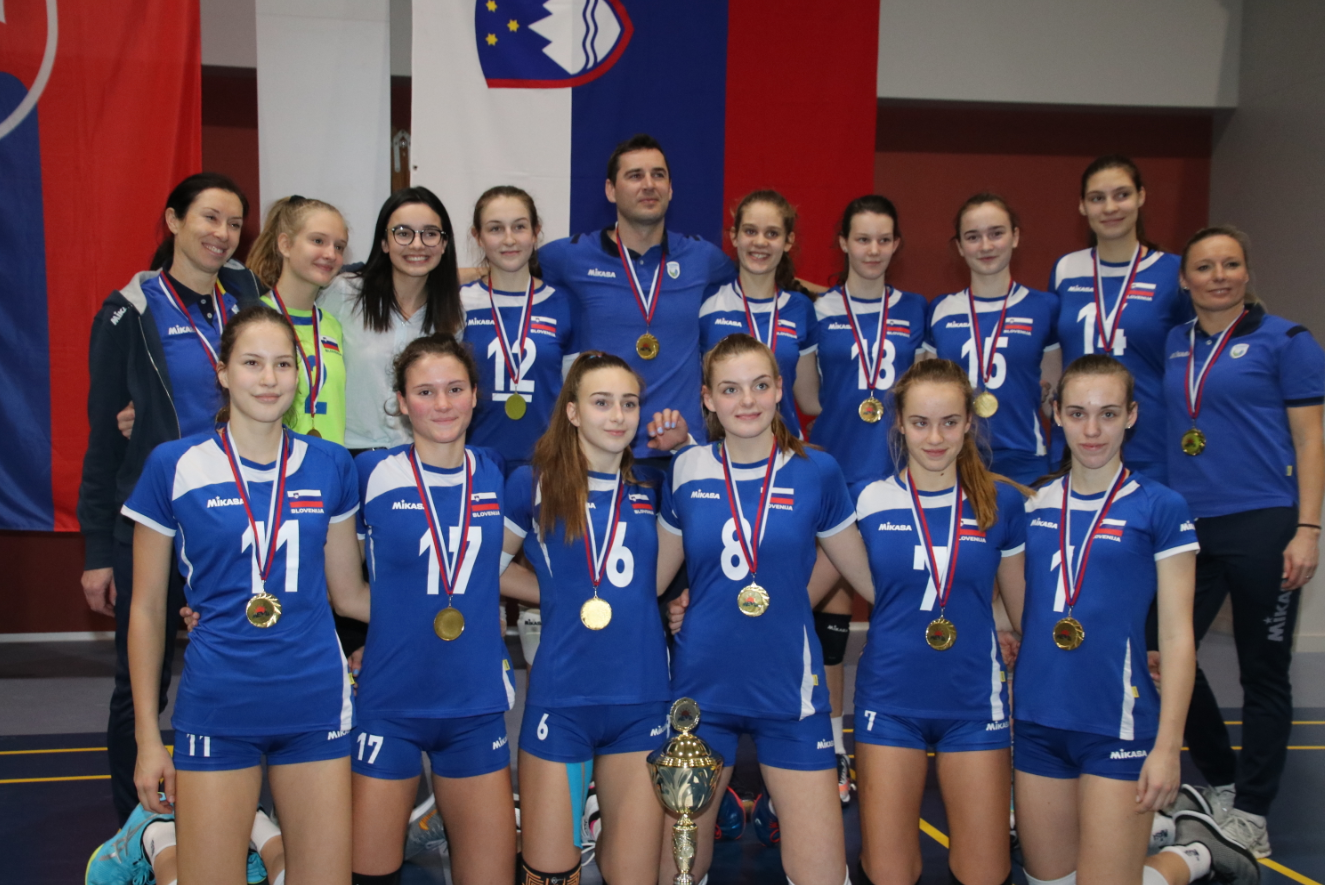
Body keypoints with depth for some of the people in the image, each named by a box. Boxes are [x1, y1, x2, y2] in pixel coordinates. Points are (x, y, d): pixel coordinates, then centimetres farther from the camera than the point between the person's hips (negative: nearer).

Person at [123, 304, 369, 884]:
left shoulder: (330, 466, 3)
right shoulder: (174, 466, -3)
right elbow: (146, 609, 3)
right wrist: (147, 737, 1)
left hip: (315, 704, 2)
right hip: (217, 709, -2)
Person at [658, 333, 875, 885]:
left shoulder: (816, 472, -3)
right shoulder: (686, 472, 0)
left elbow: (869, 575, 5)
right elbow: (654, 575, 11)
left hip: (788, 689, -1)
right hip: (702, 688, 1)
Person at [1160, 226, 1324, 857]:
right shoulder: (1173, 345, 11)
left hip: (1262, 525, -5)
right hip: (1188, 525, 5)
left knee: (1263, 673, 4)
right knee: (1166, 652, 5)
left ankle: (1250, 813, 16)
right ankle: (1221, 781, 26)